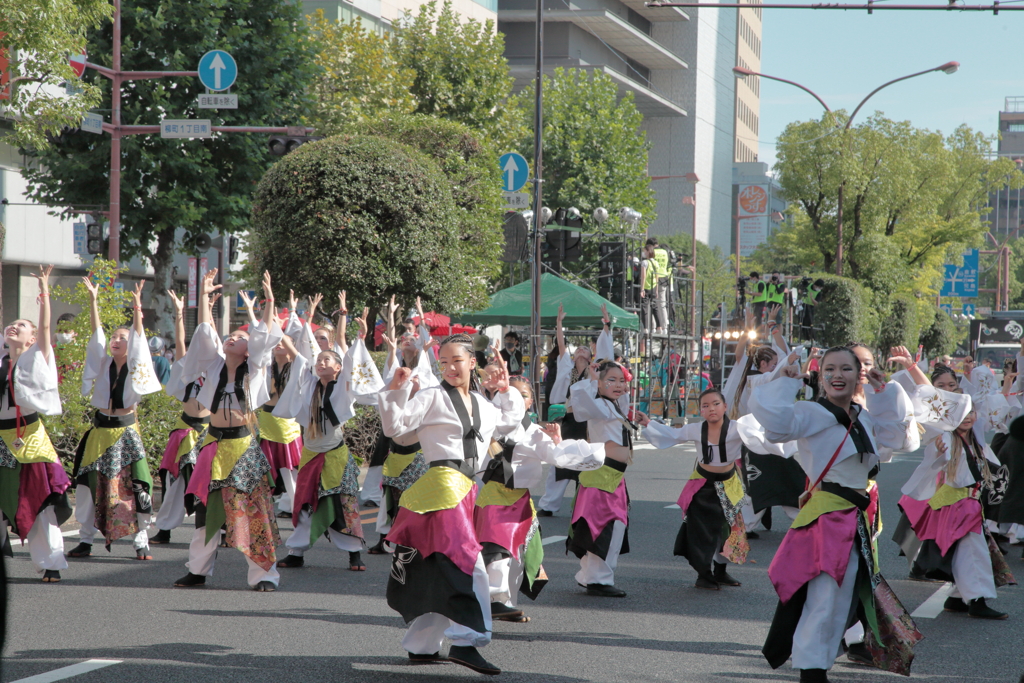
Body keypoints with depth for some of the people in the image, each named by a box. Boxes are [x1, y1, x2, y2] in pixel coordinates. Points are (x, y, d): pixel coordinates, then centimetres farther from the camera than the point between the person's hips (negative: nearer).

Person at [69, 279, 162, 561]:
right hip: (101, 430, 2)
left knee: (133, 486, -7)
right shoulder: (103, 363, 6)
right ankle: (85, 540, 8)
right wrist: (93, 301, -13)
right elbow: (96, 333, -3)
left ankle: (141, 542, -3)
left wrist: (137, 308, -27)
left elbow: (138, 338, -13)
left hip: (126, 430, -2)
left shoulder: (135, 366, 0)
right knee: (91, 485, 2)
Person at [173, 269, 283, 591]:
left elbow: (265, 337, -6)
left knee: (252, 508, -7)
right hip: (215, 442, 4)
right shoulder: (215, 365, 9)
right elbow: (205, 332, 6)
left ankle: (264, 573, -3)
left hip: (243, 445, -4)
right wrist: (204, 296, 3)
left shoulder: (253, 369, 2)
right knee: (206, 507, 8)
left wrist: (269, 303, -12)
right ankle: (198, 570, 17)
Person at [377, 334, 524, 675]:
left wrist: (506, 391, 25)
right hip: (442, 485, -8)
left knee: (439, 570, 13)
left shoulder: (482, 404, 18)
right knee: (468, 563, -20)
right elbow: (394, 425, -10)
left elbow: (510, 421, 37)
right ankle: (465, 641, -25)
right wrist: (395, 391, -20)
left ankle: (421, 646, 21)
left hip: (465, 489, 8)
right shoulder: (432, 397, -3)